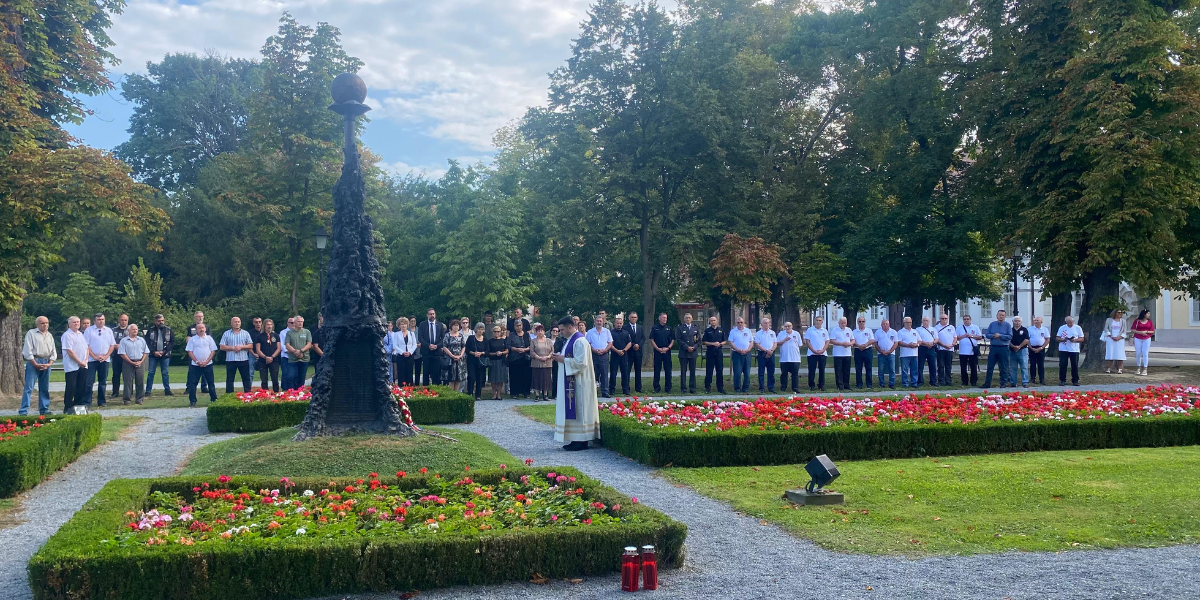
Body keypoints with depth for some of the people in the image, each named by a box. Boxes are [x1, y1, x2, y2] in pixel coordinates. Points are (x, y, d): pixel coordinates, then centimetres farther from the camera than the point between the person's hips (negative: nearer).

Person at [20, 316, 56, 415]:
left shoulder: (50, 336, 16)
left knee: (44, 388, 9)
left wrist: (49, 364, -3)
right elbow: (28, 351, -7)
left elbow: (53, 352, 14)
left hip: (46, 363, 5)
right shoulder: (31, 333, 0)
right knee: (29, 387, -8)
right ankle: (23, 411, -9)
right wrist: (35, 364, -12)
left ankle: (44, 409, 15)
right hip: (34, 362, -5)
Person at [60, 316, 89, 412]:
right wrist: (80, 362, -14)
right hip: (72, 366, -7)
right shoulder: (67, 335, -8)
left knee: (81, 388, 8)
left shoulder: (80, 334, 17)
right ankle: (67, 409, 2)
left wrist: (86, 360, 2)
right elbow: (69, 351, -15)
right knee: (71, 387, -5)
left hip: (83, 365, 7)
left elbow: (86, 348, 18)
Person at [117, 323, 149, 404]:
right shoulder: (124, 340, 2)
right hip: (128, 363, -3)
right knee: (128, 382, -3)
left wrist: (141, 361, -4)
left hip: (140, 363, 3)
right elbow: (122, 354, -5)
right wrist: (132, 362, -11)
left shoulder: (141, 340, 12)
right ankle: (126, 399, 1)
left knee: (140, 381, 3)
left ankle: (139, 399, 9)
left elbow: (146, 352, 11)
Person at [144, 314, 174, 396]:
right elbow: (147, 343, -1)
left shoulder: (168, 330, 3)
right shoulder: (150, 330, 3)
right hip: (153, 355, 0)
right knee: (151, 373, 0)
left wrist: (164, 352, -9)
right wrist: (154, 352, -12)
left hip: (165, 355, 0)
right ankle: (148, 391, 4)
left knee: (165, 373, 4)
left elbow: (172, 342, 0)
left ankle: (167, 390, 9)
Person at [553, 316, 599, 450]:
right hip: (570, 382, 10)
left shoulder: (579, 341, -16)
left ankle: (581, 441, -2)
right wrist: (561, 358, 5)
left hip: (578, 383, -10)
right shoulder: (571, 339, 16)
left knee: (578, 409, -6)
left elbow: (581, 362, -22)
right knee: (573, 409, 10)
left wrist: (564, 360, -14)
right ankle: (576, 440, 14)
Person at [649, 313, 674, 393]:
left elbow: (673, 340, 10)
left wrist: (668, 348, -6)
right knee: (657, 370, 1)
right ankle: (656, 387, 8)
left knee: (668, 370, 2)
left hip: (667, 351, 2)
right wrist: (658, 349, -9)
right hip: (657, 351, -2)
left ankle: (668, 388, 7)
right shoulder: (654, 328, 3)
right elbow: (651, 340, 1)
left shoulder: (669, 328, 9)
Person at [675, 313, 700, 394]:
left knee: (692, 371, 4)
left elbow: (699, 340, 10)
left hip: (693, 352, 2)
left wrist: (694, 347, -7)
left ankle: (692, 388, 9)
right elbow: (678, 339, -5)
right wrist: (687, 347, -13)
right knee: (683, 371, -1)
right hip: (683, 353, -2)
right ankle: (683, 388, 3)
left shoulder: (696, 328, 13)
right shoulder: (679, 327, 3)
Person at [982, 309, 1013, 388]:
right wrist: (993, 336, -14)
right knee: (990, 366, 4)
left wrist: (1000, 336, -15)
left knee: (1003, 367, 3)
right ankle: (987, 383, 10)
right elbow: (987, 334, 5)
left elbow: (1010, 336, -7)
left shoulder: (1008, 325, 0)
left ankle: (1003, 383, 11)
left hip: (1003, 348, -2)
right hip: (993, 348, 2)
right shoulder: (992, 324, 8)